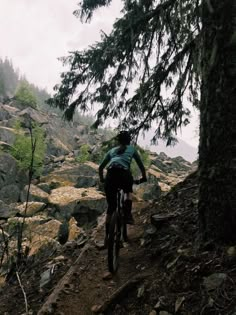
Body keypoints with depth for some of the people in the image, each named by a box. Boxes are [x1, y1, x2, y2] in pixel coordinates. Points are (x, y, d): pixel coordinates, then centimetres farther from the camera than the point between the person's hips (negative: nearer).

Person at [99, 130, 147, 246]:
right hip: (124, 173, -2)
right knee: (128, 191, 31)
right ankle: (128, 215, 8)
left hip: (111, 174, 2)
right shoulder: (132, 148, 25)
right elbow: (141, 165, 27)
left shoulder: (112, 150, 30)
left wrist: (102, 179, 44)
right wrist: (144, 177, 42)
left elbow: (100, 167, 30)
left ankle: (107, 235, 12)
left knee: (111, 207, 12)